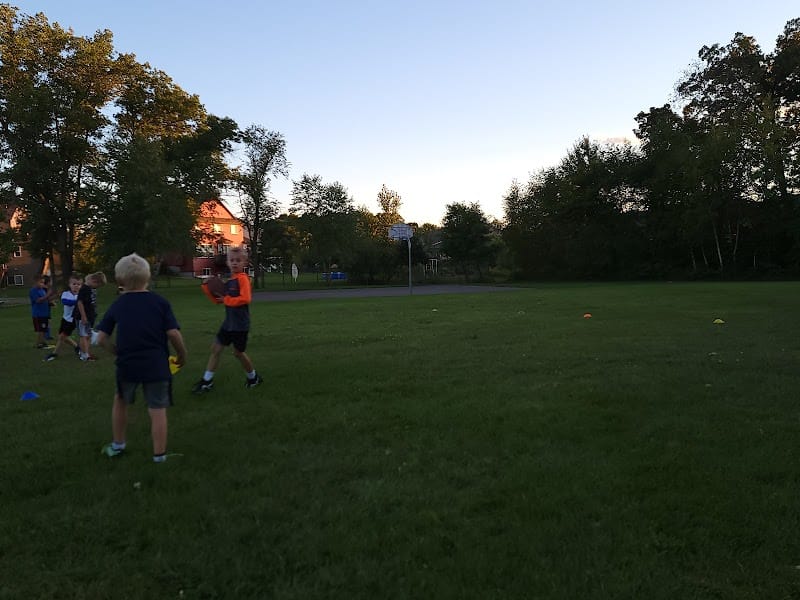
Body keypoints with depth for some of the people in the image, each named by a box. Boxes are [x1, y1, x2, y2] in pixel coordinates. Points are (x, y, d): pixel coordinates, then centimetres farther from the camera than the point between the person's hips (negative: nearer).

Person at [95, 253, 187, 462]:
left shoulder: (117, 305, 3)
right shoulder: (160, 302, -4)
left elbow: (101, 338, 2)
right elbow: (173, 334, -11)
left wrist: (119, 353, 17)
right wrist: (182, 355, 5)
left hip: (127, 366, 2)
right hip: (157, 366, -2)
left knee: (120, 401, 27)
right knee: (157, 410, 5)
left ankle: (117, 445, 38)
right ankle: (159, 455, 11)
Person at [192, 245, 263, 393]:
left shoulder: (243, 278, -15)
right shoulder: (229, 280, 11)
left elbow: (245, 298, -28)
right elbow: (219, 300, 16)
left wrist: (227, 300, -19)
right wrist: (208, 289, 1)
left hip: (240, 324, -8)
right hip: (228, 322, 8)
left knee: (238, 352, 6)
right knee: (216, 348, 9)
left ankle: (253, 377, 27)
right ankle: (207, 381, 18)